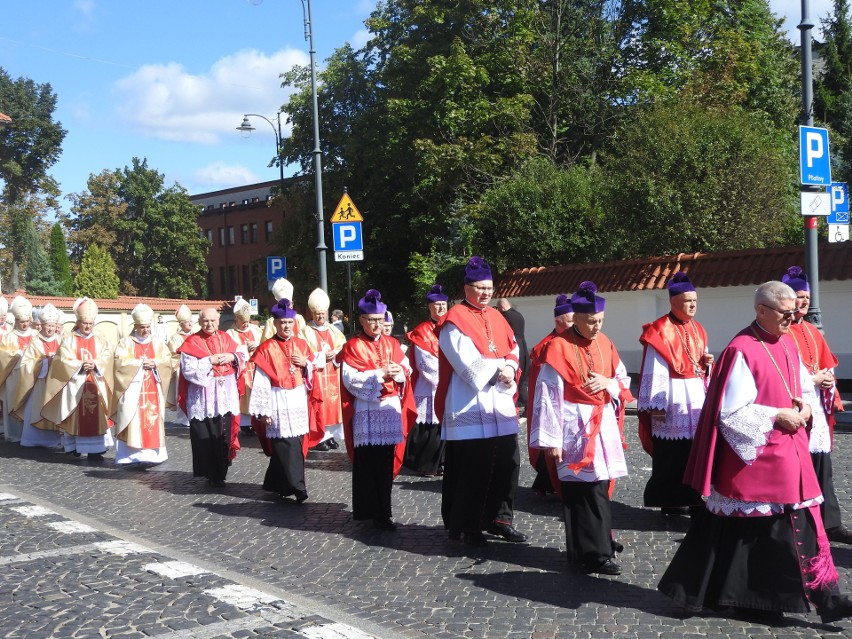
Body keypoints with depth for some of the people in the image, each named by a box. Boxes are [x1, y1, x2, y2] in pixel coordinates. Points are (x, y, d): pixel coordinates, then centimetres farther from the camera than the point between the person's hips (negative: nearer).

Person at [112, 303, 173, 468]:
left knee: (152, 422, 0)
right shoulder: (125, 343, 4)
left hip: (153, 390, 3)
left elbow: (168, 362, 6)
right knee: (133, 422, -8)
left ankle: (151, 454, 2)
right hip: (132, 390, -3)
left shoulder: (157, 344, 14)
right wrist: (140, 363, -12)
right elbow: (121, 363, -8)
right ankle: (132, 456, -8)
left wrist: (155, 364, -11)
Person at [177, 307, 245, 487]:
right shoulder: (192, 342, -4)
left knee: (224, 434, 8)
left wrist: (232, 356, -6)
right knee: (206, 437, -3)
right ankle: (211, 474, 5)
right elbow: (188, 370, -12)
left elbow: (243, 355, 14)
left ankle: (221, 471, 22)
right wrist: (210, 361, -16)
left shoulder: (225, 338, 10)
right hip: (203, 399, -4)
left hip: (226, 396, 4)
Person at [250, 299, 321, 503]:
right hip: (278, 403, -5)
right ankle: (296, 487, -5)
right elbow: (261, 382, -7)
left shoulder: (301, 345, 9)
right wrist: (262, 410, -11)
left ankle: (276, 483, 22)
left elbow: (313, 373, 18)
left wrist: (306, 364, -4)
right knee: (285, 446, -8)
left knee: (296, 444, 7)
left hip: (299, 401, 5)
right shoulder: (267, 349, -4)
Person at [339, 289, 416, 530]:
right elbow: (350, 379, -12)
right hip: (366, 411, -4)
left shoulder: (392, 344, 13)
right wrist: (379, 375, -19)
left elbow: (406, 370, 8)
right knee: (367, 463, -3)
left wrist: (398, 372, -14)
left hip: (390, 408, 4)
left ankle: (381, 511, 17)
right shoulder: (352, 347, -2)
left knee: (386, 462, 7)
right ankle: (371, 511, 3)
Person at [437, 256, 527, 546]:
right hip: (469, 409, -7)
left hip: (500, 406, 7)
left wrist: (510, 368, -8)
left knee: (508, 464, 7)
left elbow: (513, 351, 13)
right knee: (471, 469, -4)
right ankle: (466, 526, 7)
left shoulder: (496, 317, 16)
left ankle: (499, 519, 19)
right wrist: (500, 368, -9)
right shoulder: (455, 320, -8)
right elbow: (470, 365, -16)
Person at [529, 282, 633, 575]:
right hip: (575, 428, -7)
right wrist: (551, 439, -14)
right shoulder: (559, 347, -12)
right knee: (585, 490, -7)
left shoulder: (604, 344, 8)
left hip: (604, 423, 7)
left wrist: (608, 383, -8)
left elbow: (624, 380, 16)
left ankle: (600, 539, 27)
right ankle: (593, 553, -2)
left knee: (601, 485, 13)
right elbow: (548, 395, -13)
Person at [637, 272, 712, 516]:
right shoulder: (661, 332, -10)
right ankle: (670, 502, 5)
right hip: (674, 398, -7)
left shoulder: (697, 330, 13)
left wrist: (708, 364, 1)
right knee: (672, 454, -3)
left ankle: (695, 498, 12)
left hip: (697, 395, 7)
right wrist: (657, 405, -15)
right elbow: (655, 372, -12)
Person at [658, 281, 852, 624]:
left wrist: (806, 406, 0)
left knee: (804, 523, 6)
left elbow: (806, 388, 21)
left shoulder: (788, 345, 10)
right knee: (749, 528, 2)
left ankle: (824, 596, 11)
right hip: (754, 454, -8)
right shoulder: (741, 351, -16)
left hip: (791, 452, 8)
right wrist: (778, 416, -17)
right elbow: (731, 411, -19)